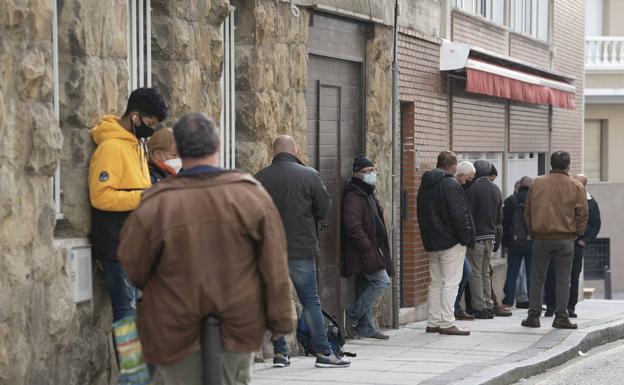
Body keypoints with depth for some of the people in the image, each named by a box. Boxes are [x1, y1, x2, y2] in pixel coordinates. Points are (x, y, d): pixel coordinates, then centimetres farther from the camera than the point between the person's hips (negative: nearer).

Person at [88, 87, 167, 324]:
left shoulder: (136, 144, 14)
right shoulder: (111, 147, -15)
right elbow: (100, 197, -22)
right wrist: (143, 198, -23)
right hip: (117, 247, -9)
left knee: (133, 307, 12)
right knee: (126, 312, -6)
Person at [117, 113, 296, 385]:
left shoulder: (155, 206, -15)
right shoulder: (252, 195, -10)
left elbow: (133, 270, -3)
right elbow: (275, 268, -5)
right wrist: (281, 319, 5)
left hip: (176, 332, -2)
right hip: (238, 328, 2)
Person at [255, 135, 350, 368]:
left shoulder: (260, 179, -1)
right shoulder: (309, 176, -6)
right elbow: (323, 210, -1)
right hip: (301, 249, -2)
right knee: (310, 301, 3)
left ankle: (279, 352, 11)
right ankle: (323, 352, 3)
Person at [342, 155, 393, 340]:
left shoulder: (368, 193, 19)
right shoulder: (353, 196, -15)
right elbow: (352, 226, -23)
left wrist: (379, 247, 17)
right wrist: (367, 246, -20)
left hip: (371, 251, 10)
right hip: (363, 252, -10)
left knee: (368, 287, 11)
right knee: (382, 281, -14)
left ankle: (366, 327, 15)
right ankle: (353, 313, -7)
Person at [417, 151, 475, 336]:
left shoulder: (425, 184, 13)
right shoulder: (451, 184, -15)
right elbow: (459, 215, -19)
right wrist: (466, 237, -10)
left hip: (431, 242, 8)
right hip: (450, 242, -8)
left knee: (435, 282, 13)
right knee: (450, 282, -5)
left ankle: (433, 322, 14)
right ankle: (446, 323, -8)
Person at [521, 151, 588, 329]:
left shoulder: (537, 183, 3)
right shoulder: (576, 186, -2)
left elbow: (527, 211, 8)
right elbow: (582, 214, -3)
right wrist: (577, 233, 10)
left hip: (541, 238, 1)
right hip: (565, 239, -1)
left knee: (537, 278, 8)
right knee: (563, 279, 5)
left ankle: (533, 315, 7)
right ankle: (561, 316, 2)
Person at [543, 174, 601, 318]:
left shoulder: (591, 203, 6)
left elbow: (596, 224, 9)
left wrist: (585, 240, -1)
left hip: (577, 245, 0)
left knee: (574, 277, 3)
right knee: (551, 274, -5)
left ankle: (571, 307, 13)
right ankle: (550, 306, 3)